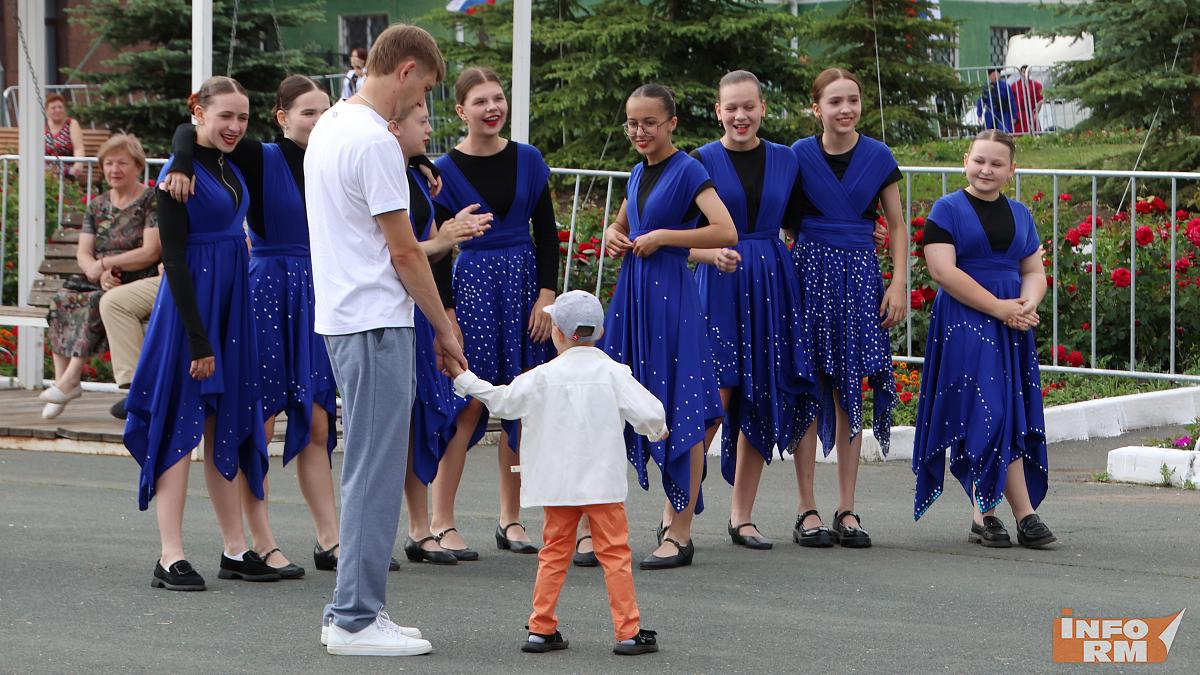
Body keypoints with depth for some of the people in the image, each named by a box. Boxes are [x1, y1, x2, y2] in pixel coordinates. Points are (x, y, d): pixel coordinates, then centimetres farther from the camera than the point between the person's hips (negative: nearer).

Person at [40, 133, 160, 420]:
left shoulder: (152, 202, -2)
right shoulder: (97, 205, 17)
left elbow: (150, 253, -12)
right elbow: (83, 253, 8)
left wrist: (105, 263, -12)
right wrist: (100, 274, -14)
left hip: (138, 283, -6)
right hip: (100, 281, 6)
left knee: (97, 301, -35)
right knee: (62, 298, -24)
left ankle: (71, 379, -35)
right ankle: (61, 379, -29)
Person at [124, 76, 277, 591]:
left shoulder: (229, 166, 11)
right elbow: (173, 257, -16)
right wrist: (198, 337, -20)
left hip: (232, 302, 8)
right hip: (190, 303, -8)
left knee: (228, 426, 11)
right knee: (182, 426, -6)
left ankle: (235, 549, 16)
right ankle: (170, 558, -6)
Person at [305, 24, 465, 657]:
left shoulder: (328, 125, 14)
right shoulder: (374, 141, -18)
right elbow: (405, 252, -15)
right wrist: (444, 328, -5)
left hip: (342, 316, 10)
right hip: (376, 323, -10)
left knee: (368, 470, 14)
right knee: (375, 472, -7)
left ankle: (352, 608, 16)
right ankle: (355, 618, -5)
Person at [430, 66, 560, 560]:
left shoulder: (528, 161, 7)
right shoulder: (446, 169, -2)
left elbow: (547, 232, 8)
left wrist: (547, 295, -2)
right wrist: (446, 311, -8)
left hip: (526, 282, 3)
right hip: (473, 283, -3)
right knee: (468, 404, -8)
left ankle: (511, 519, 13)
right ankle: (442, 523, -4)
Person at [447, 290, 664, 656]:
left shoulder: (543, 377, -1)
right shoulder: (612, 373, -5)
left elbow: (502, 401, 7)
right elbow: (648, 413, -10)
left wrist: (463, 378, 20)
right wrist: (657, 430, 14)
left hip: (557, 485, 2)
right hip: (603, 482, -2)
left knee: (554, 553, 11)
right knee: (615, 553, 1)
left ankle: (541, 628, 10)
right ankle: (628, 632, -2)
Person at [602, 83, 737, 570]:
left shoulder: (687, 171, -8)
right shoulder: (637, 175, 14)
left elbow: (726, 232, -19)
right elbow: (619, 225, 32)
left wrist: (662, 237, -16)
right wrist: (614, 238, 8)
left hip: (671, 293, -8)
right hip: (633, 293, 8)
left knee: (680, 410, -5)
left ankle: (680, 532, -2)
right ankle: (674, 505, 21)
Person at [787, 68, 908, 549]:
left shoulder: (878, 157, 4)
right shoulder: (799, 156, 0)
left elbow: (897, 225, 10)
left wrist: (899, 284, 2)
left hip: (860, 275, 2)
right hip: (810, 271, -1)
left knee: (850, 391, 3)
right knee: (808, 388, -3)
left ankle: (847, 510, 9)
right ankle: (807, 510, 3)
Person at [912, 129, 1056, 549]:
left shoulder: (1019, 214, 15)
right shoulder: (947, 210, -2)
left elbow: (1035, 272, 17)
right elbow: (943, 270, -12)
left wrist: (1027, 304, -7)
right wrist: (999, 307, -16)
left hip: (1012, 325, 6)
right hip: (964, 322, -6)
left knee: (1011, 416, 0)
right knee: (991, 414, -11)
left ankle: (985, 513, 6)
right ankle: (1024, 515, -8)